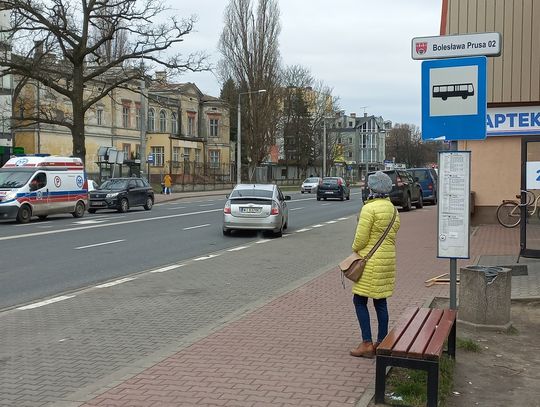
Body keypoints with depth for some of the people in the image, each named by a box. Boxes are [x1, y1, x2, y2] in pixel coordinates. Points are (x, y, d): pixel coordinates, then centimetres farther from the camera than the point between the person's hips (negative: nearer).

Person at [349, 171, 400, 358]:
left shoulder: (369, 208, -15)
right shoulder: (392, 209, 10)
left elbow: (361, 239, -15)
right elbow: (392, 234, 13)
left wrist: (355, 249, 5)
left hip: (371, 261, -8)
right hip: (388, 258, 8)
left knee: (360, 300, -1)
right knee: (381, 301, 13)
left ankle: (367, 344, -3)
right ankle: (382, 342, 18)